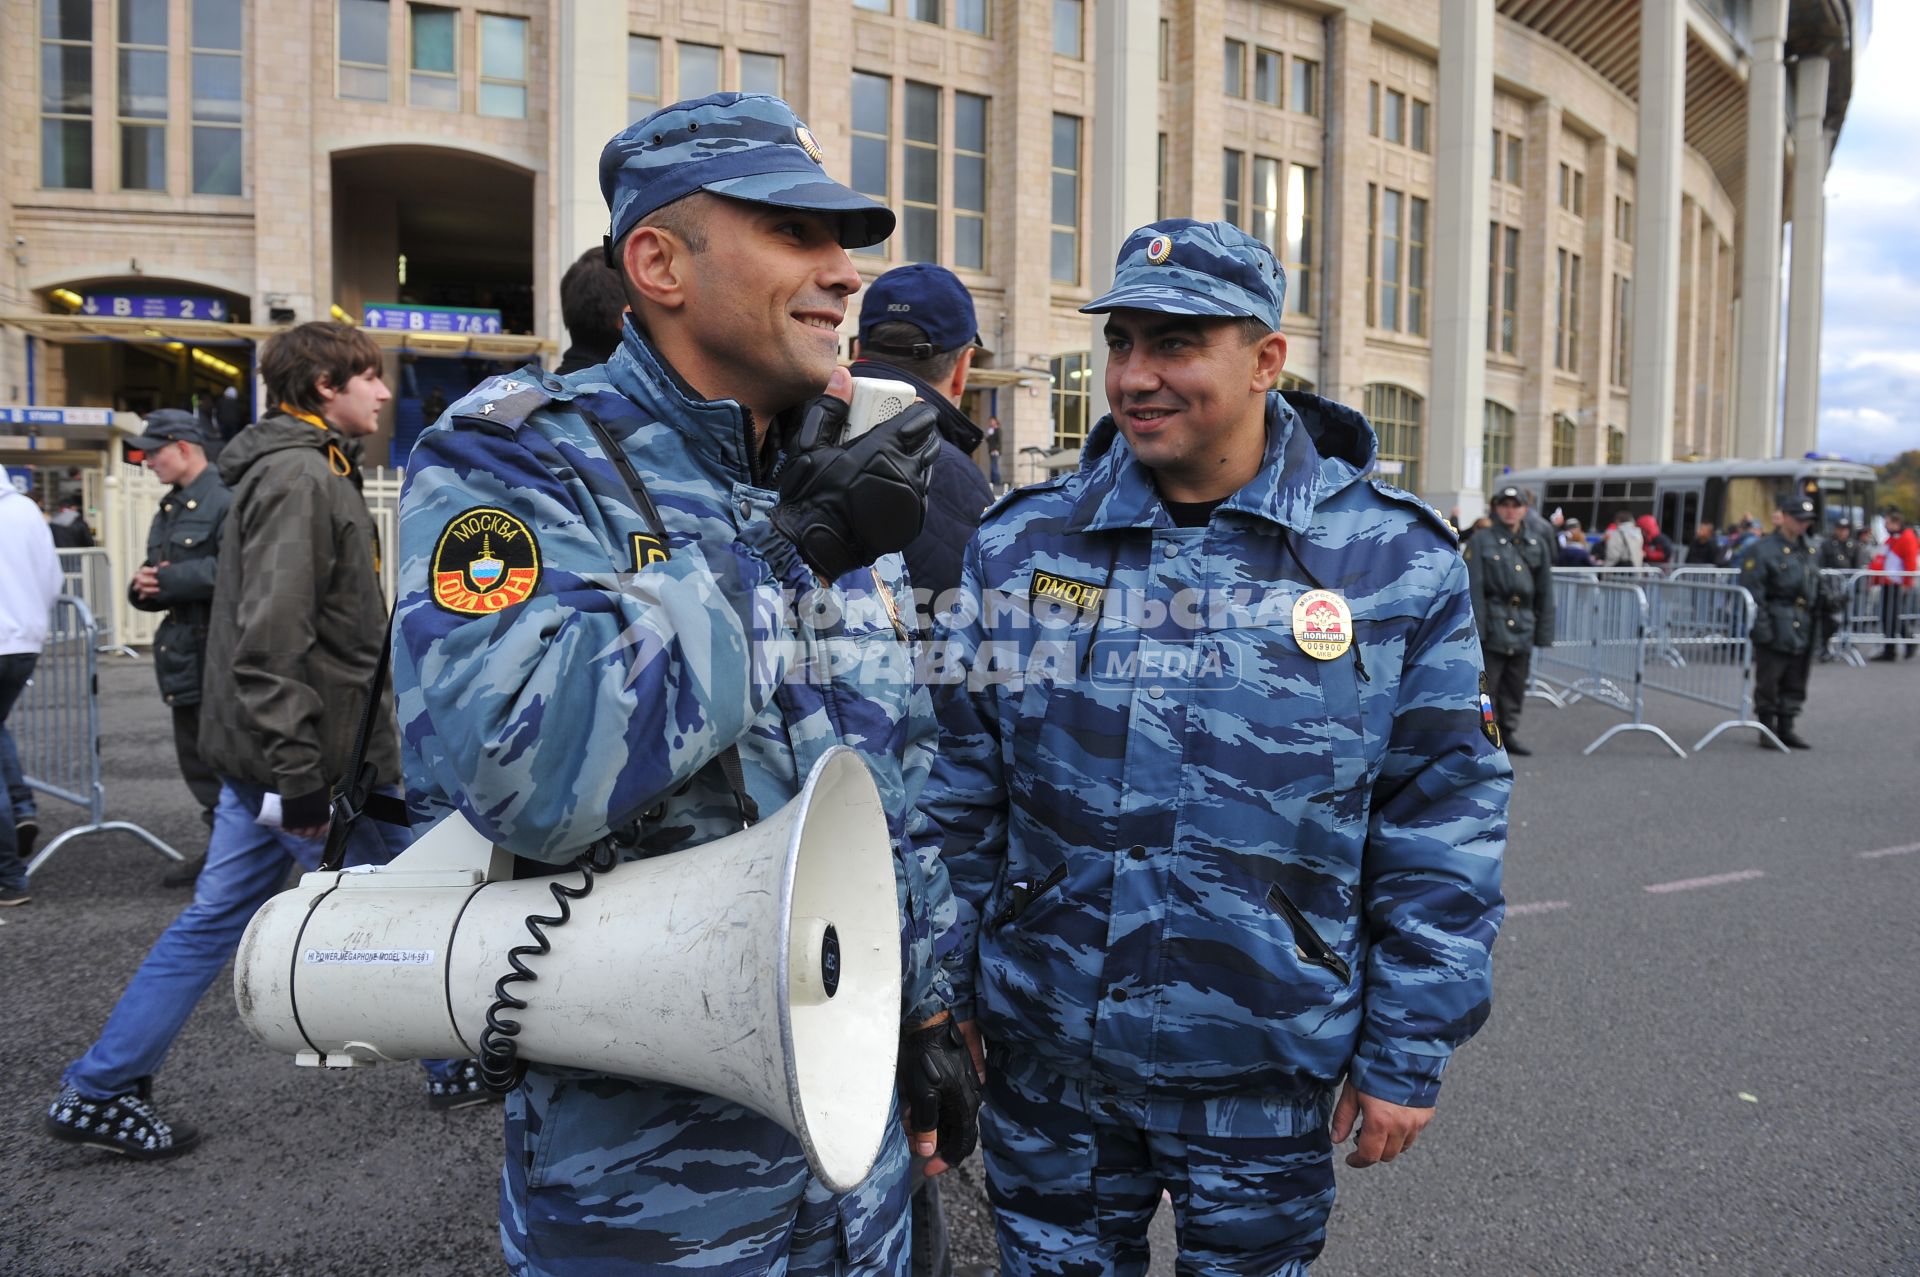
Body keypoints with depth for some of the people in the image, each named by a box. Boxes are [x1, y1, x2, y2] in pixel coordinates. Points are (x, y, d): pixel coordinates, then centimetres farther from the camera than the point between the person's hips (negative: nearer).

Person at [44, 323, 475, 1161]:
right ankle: (458, 1062, 21)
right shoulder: (300, 475, -16)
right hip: (317, 761, -10)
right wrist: (296, 771, -24)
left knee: (214, 920, 14)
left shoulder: (307, 469, 17)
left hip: (267, 757, 10)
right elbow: (272, 637, -24)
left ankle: (99, 1092, 21)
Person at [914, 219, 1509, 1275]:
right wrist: (947, 999, 2)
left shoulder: (1395, 563, -8)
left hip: (1267, 1080, -1)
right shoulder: (1021, 544, -4)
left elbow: (1441, 823, -4)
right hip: (1043, 1059, 2)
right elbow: (961, 797, 2)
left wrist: (1406, 1053, -3)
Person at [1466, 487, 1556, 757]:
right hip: (1491, 624, -4)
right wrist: (1476, 626, -14)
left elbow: (1545, 592, 13)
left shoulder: (1537, 544, 11)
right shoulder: (1481, 541, -1)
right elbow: (1473, 587, -7)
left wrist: (1544, 632, 9)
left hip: (1523, 628, 4)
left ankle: (1509, 733, 22)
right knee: (1486, 682, -4)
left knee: (1515, 686, 11)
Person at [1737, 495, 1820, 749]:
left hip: (1801, 629, 7)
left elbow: (1816, 588, 22)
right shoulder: (1762, 550, -8)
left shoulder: (1807, 551, 16)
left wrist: (1814, 623, 16)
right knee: (1768, 682, 0)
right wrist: (1761, 627, -18)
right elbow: (1753, 593, -13)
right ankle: (1767, 731, 9)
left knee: (1795, 683, 11)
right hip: (1775, 629, -7)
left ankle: (1786, 728, 20)